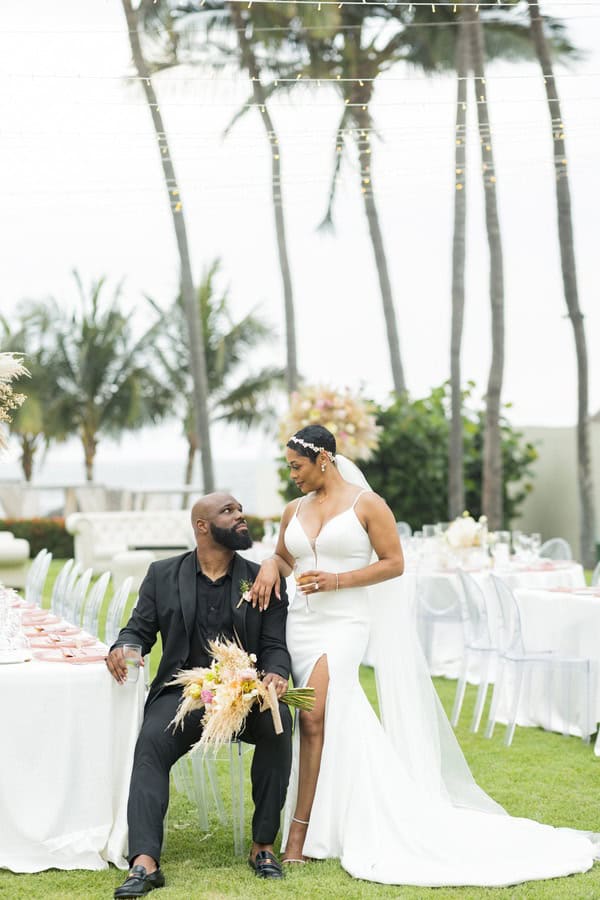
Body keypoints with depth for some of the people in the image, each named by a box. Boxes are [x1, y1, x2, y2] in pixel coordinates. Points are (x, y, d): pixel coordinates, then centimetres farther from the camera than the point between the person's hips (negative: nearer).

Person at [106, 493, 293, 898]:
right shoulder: (163, 575, 10)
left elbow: (275, 646, 4)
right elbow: (139, 629, 10)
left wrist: (276, 675, -20)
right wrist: (123, 648, -15)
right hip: (183, 692, 0)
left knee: (277, 722, -32)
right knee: (151, 743, -31)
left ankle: (264, 845, -21)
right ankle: (145, 863, -38)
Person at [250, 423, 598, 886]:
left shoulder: (367, 504, -3)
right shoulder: (294, 510, 13)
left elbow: (393, 563, -3)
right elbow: (284, 558, 26)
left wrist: (336, 580, -13)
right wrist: (270, 566, 2)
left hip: (345, 624, -5)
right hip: (301, 622, 6)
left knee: (314, 716, -19)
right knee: (337, 723, 3)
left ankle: (300, 833, -13)